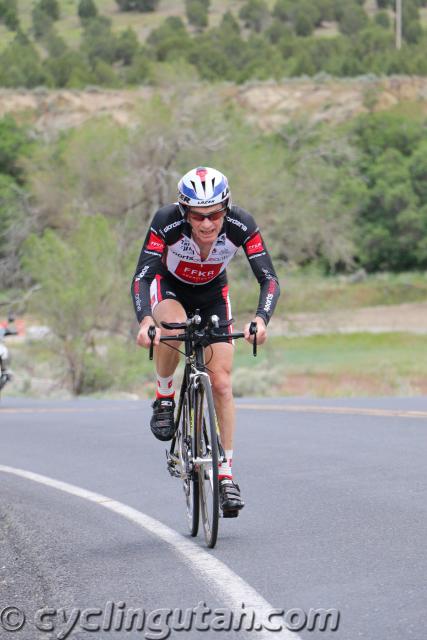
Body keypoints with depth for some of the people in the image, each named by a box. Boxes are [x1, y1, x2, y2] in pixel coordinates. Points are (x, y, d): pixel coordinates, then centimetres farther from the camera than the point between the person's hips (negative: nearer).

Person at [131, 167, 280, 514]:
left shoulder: (241, 224, -30)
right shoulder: (167, 222, -34)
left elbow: (270, 279, -32)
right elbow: (141, 277, -38)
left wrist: (261, 320, -50)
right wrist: (145, 321, -56)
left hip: (213, 294, 2)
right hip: (169, 287, -1)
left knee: (222, 384, -8)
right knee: (173, 327, -37)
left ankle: (226, 473, 2)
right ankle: (164, 399, -11)